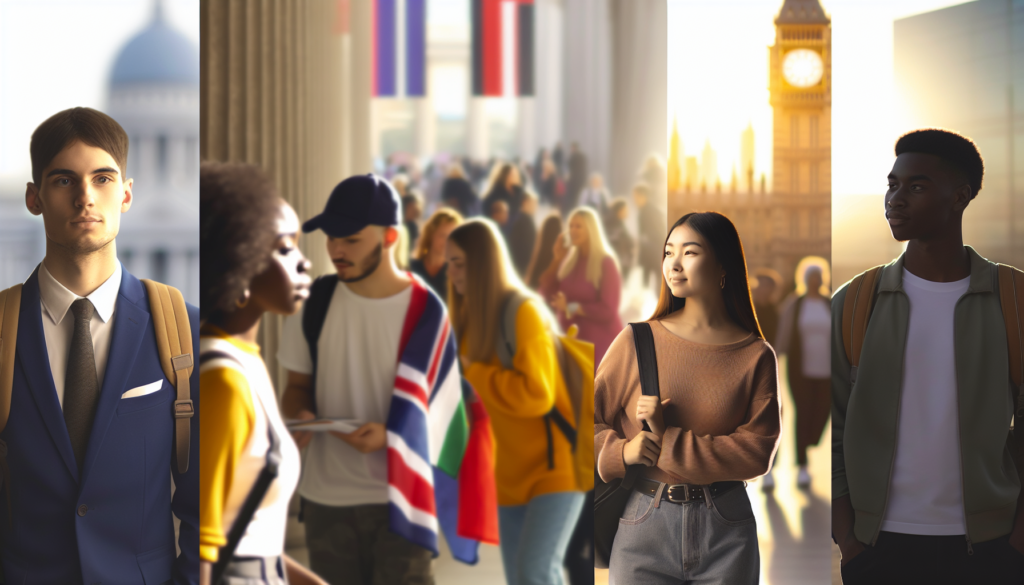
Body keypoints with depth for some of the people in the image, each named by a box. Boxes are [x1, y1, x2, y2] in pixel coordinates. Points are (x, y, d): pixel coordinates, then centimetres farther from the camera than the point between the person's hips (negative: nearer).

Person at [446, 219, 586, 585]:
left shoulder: (525, 313, -16)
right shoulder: (471, 316, 8)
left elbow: (536, 394, -24)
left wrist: (472, 370, -19)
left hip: (554, 466, -8)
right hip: (513, 472, 8)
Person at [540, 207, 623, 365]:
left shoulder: (606, 263, -10)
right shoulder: (569, 260, 10)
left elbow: (608, 311, -17)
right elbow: (546, 294, 4)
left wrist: (570, 307, -18)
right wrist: (557, 260, -1)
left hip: (601, 342, -6)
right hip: (573, 340, 6)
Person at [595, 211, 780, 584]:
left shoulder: (755, 356, 0)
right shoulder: (638, 341, 1)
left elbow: (758, 452, -9)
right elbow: (591, 416, 5)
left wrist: (669, 442, -16)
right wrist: (620, 451, -15)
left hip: (725, 530, 0)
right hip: (644, 522, 0)